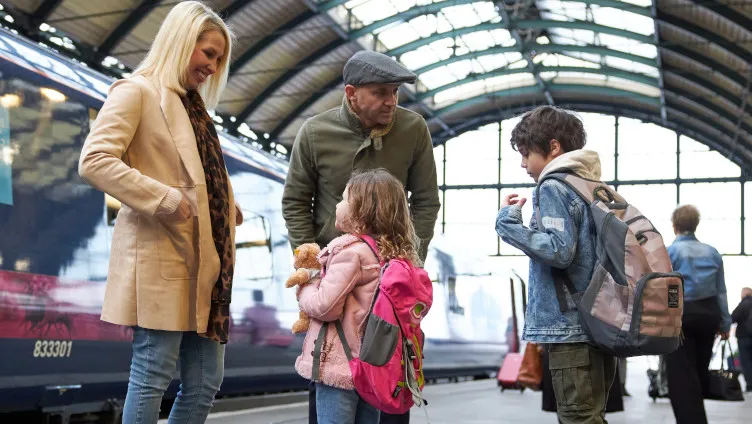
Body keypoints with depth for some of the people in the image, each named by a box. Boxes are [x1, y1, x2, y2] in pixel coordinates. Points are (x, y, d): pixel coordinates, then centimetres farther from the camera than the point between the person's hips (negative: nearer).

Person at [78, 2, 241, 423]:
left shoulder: (193, 105, 23)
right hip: (161, 259, -8)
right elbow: (94, 160, -16)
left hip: (203, 261, 9)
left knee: (206, 383, 8)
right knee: (154, 376, -5)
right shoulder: (137, 92, -3)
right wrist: (166, 200, -18)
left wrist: (229, 210, 7)